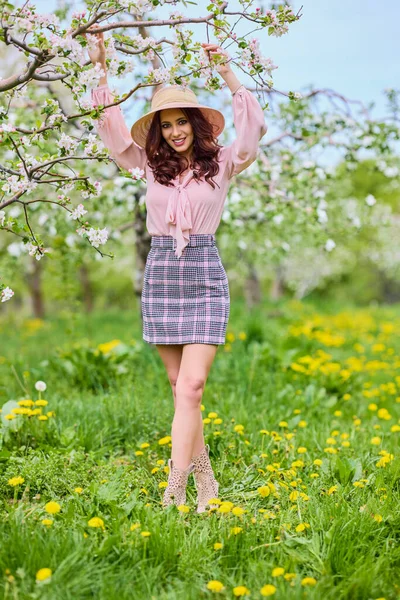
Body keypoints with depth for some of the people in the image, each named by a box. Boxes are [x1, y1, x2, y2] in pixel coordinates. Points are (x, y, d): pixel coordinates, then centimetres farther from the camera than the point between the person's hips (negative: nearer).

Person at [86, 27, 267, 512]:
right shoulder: (151, 166, 8)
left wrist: (227, 74, -18)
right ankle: (205, 480, 18)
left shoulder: (222, 165, 1)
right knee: (181, 389, 6)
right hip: (160, 276, 3)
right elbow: (111, 127, 8)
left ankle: (173, 492, -13)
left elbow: (253, 129, -13)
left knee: (190, 387, -12)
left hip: (205, 278, -3)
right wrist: (101, 70, 0)